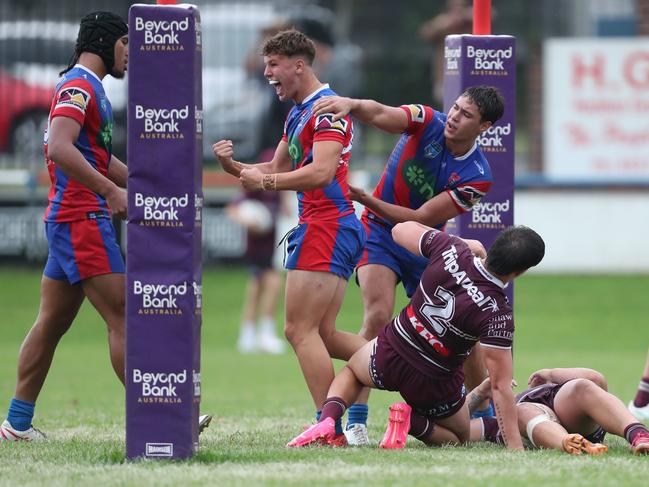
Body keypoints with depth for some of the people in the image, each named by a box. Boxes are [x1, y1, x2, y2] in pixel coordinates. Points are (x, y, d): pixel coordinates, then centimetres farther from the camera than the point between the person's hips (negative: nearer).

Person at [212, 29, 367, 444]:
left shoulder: (327, 109, -12)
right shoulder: (298, 115, 20)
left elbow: (321, 171, -24)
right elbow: (277, 170, 23)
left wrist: (265, 181, -20)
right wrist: (234, 166, 6)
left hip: (326, 226, -10)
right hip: (337, 228, 10)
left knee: (300, 329, -10)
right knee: (323, 334, 9)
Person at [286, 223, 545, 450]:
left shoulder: (450, 249, -21)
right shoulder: (497, 315, -31)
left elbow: (401, 230, 2)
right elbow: (501, 387, -30)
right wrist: (516, 448, -26)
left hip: (389, 354, 3)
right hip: (435, 384, -3)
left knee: (351, 370, 37)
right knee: (458, 438, 28)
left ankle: (327, 419, 4)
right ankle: (413, 422, -5)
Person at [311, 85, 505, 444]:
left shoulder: (476, 177, -16)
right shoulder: (427, 122, -14)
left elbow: (421, 219, -20)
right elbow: (379, 114, -32)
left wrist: (367, 200, -27)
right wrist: (351, 104, -55)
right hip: (380, 231, -2)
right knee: (378, 316, -23)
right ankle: (355, 421, -23)